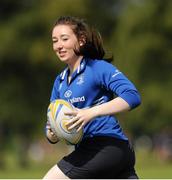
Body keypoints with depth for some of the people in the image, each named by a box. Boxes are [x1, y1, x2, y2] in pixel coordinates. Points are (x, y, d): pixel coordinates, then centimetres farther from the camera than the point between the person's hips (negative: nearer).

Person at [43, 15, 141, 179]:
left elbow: (133, 97, -18)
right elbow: (53, 122, 19)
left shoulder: (98, 67, -5)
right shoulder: (60, 81, 19)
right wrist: (51, 134, -6)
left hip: (107, 146, -8)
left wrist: (91, 113, -27)